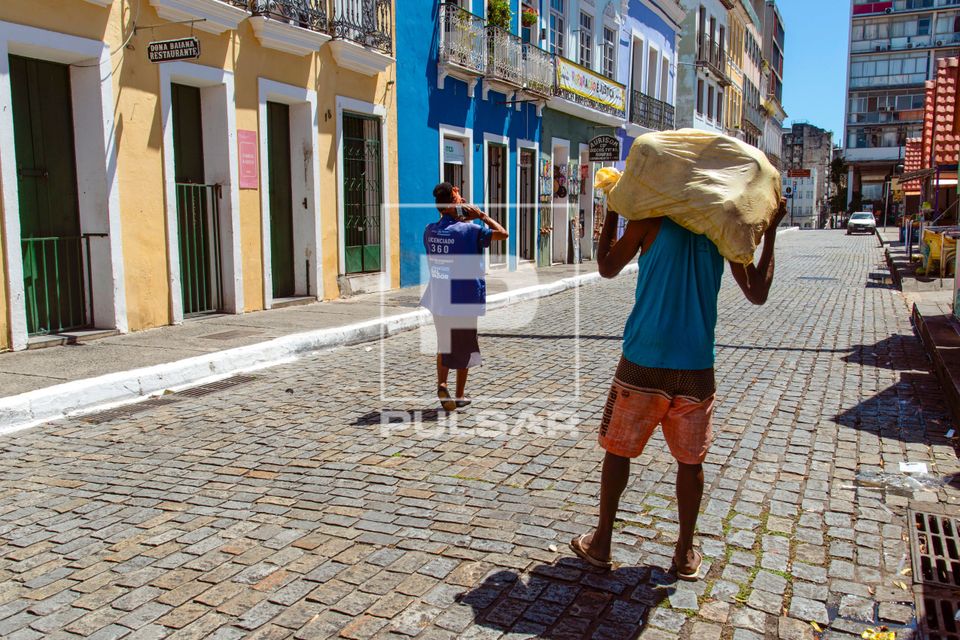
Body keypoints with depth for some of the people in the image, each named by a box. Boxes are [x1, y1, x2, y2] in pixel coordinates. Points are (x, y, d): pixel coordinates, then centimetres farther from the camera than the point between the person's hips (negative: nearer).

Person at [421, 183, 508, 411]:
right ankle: (459, 396, 20)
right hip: (464, 301, -5)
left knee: (444, 345, 20)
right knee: (464, 349, 11)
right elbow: (502, 233, -12)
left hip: (438, 300, 5)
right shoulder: (469, 230, -16)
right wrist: (481, 215, -3)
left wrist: (462, 220, 16)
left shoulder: (430, 230, 2)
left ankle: (441, 384, 2)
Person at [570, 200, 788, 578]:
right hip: (695, 366, 2)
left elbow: (607, 268, 7)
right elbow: (758, 294, 8)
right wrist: (771, 232, 15)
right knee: (690, 459, 14)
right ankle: (685, 554, 24)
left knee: (618, 449, 12)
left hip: (643, 362, -2)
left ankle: (601, 544, 21)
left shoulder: (650, 218, -4)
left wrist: (612, 212, 15)